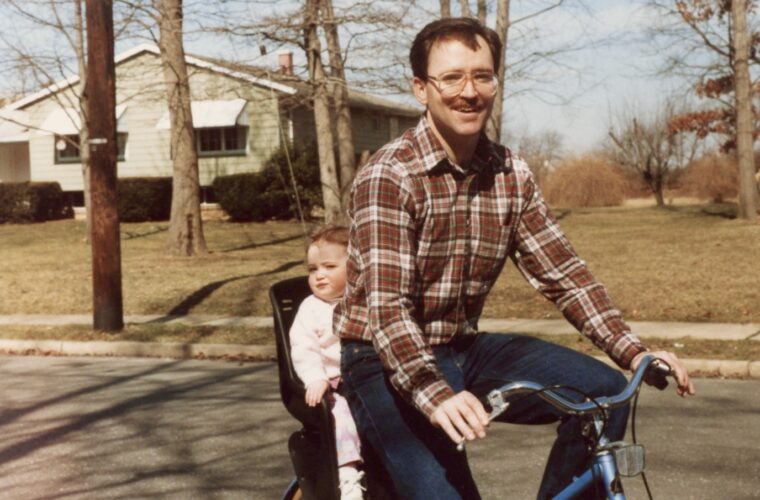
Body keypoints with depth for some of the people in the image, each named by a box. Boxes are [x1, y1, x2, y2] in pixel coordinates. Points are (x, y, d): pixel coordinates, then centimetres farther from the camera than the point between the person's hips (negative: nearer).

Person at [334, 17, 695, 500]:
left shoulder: (512, 175, 0)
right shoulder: (388, 175, -19)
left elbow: (564, 272, 1)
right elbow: (387, 307, -28)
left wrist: (633, 351, -12)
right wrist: (436, 394, -43)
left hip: (463, 349, 6)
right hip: (387, 365, -5)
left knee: (604, 392, -11)